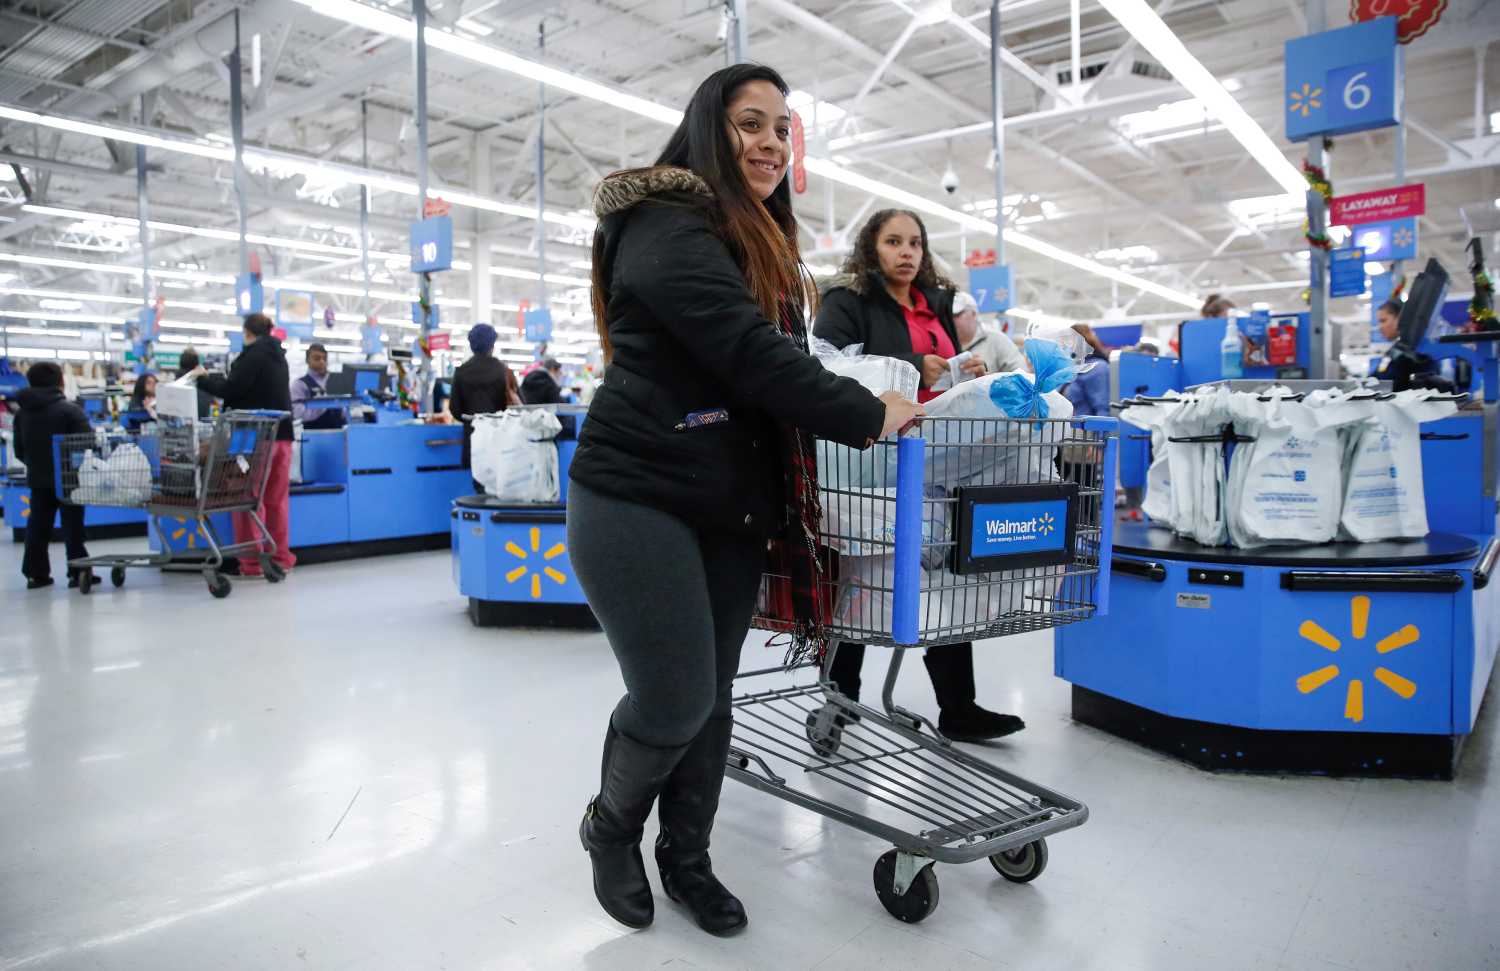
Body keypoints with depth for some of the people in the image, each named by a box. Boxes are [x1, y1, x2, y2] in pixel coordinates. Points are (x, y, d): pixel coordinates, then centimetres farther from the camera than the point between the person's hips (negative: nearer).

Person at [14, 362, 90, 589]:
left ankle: (35, 573, 12)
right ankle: (78, 572, 0)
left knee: (37, 526, 10)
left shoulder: (22, 412, 6)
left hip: (38, 478, 5)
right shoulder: (70, 409, -12)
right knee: (72, 526, -1)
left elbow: (19, 450, 11)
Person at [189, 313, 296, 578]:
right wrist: (213, 377, 25)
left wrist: (203, 378, 4)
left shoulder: (253, 354, -9)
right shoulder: (278, 355, 15)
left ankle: (252, 563, 1)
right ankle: (280, 557, 12)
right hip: (281, 433, 7)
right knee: (277, 499, 10)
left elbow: (231, 389, -12)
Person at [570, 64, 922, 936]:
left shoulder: (759, 242, 20)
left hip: (729, 507, 8)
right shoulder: (668, 227, -11)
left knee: (712, 695, 11)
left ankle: (687, 858, 29)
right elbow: (748, 354, -22)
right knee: (676, 697, -4)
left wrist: (881, 393, 9)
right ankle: (611, 827, 26)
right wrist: (868, 417, -16)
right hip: (640, 500, -8)